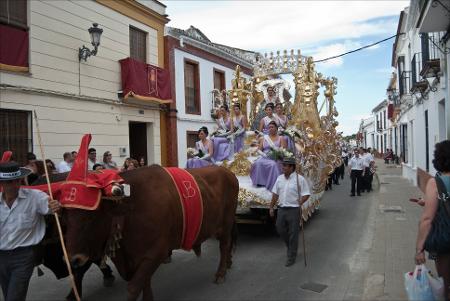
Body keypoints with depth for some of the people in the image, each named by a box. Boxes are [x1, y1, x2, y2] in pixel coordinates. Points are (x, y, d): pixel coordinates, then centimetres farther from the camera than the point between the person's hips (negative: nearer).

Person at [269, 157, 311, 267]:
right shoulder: (279, 178, 6)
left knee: (293, 233, 3)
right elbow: (275, 194, 11)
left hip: (293, 210, -6)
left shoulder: (299, 179, -10)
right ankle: (291, 246, 40)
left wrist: (299, 203, -21)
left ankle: (291, 257, 17)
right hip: (281, 209, 6)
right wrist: (271, 207, 11)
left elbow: (306, 194, -8)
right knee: (280, 229, 14)